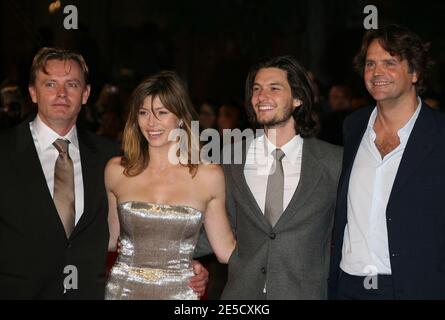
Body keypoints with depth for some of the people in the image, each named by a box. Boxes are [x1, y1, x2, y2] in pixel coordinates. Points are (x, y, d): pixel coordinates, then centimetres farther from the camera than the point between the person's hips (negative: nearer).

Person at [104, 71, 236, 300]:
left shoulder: (209, 175, -3)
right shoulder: (116, 171, 0)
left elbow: (225, 249, 2)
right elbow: (109, 239, 12)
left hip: (180, 292, -1)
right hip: (123, 289, 1)